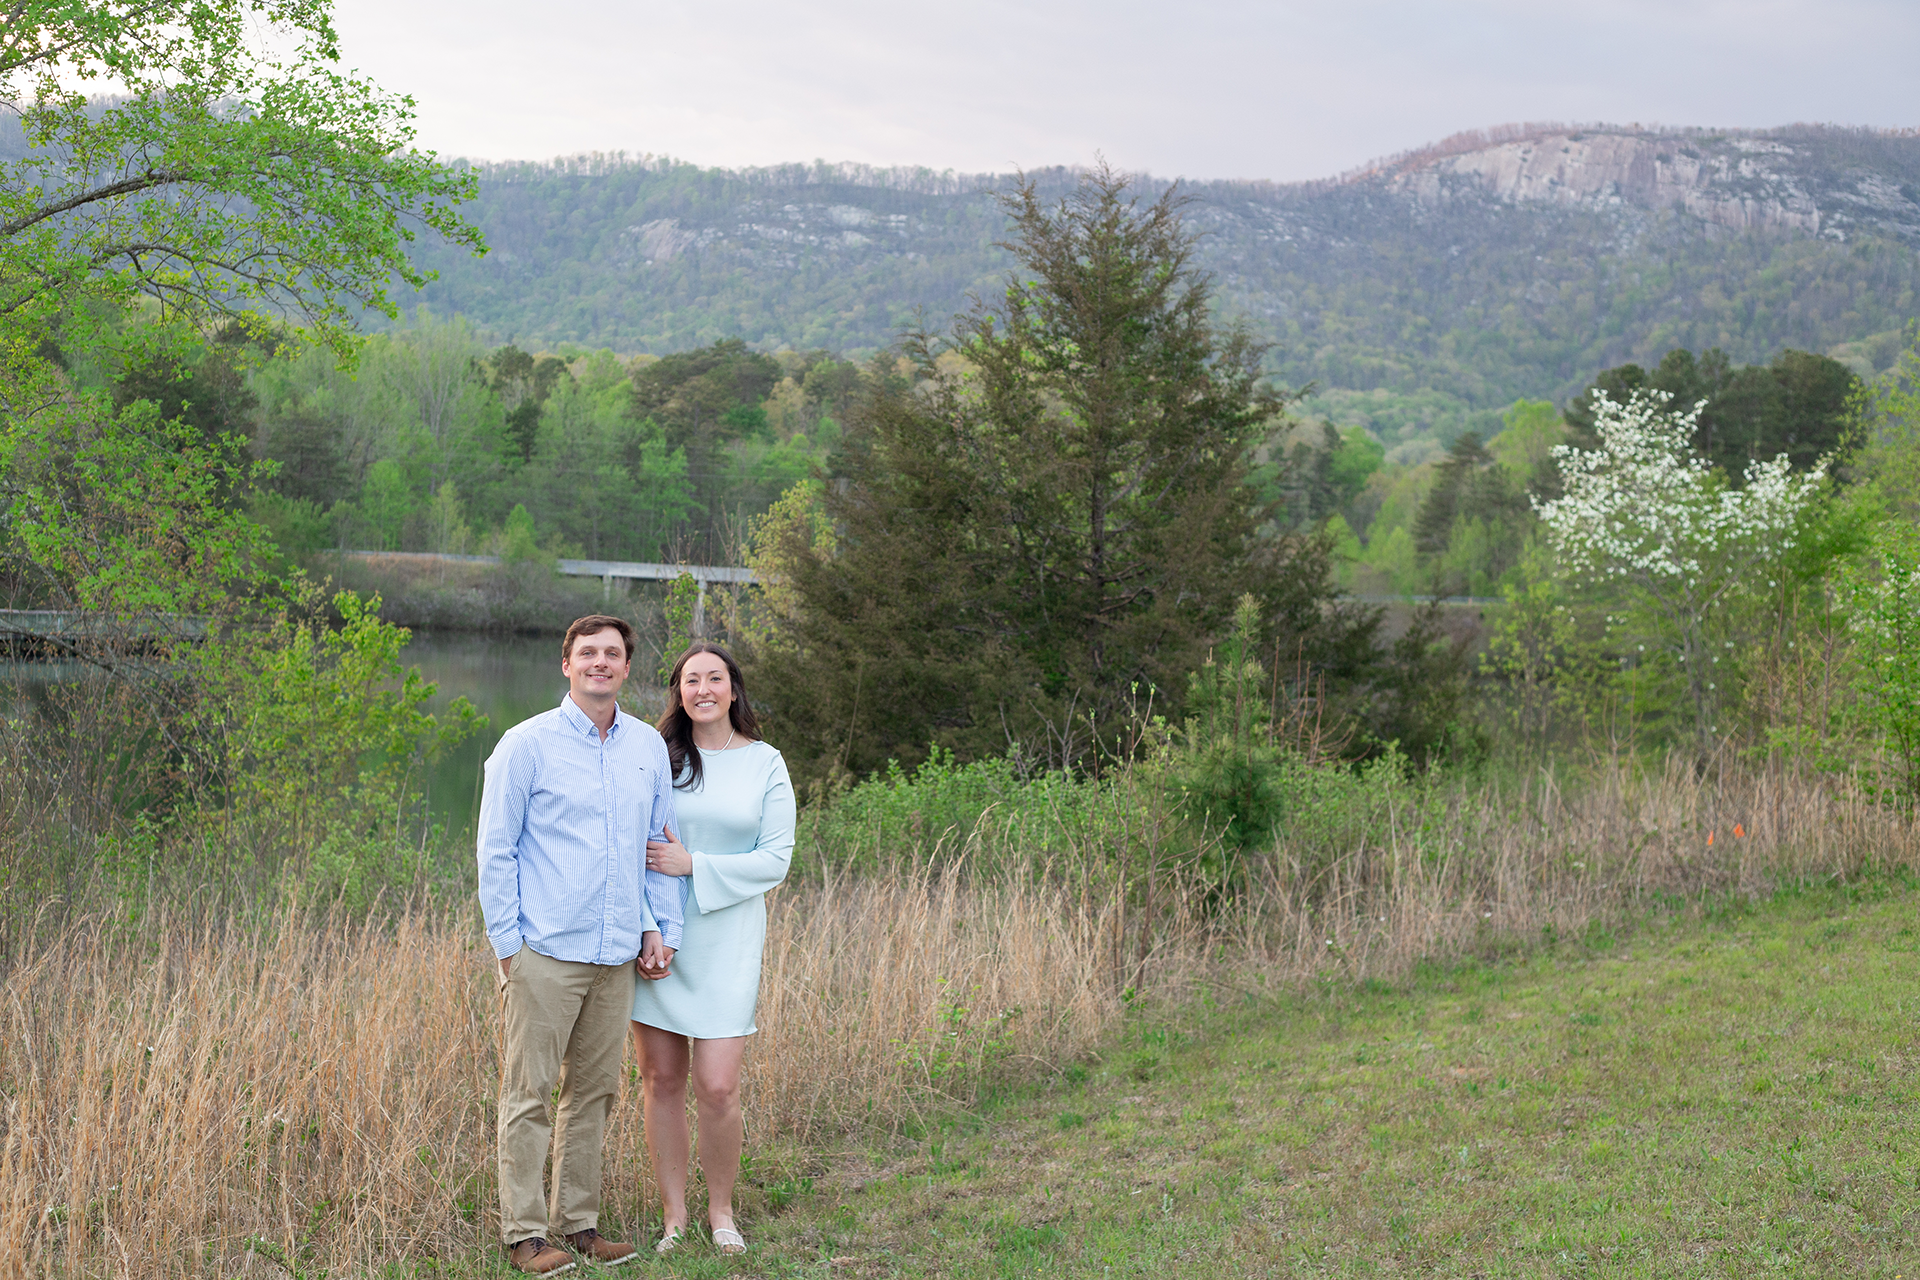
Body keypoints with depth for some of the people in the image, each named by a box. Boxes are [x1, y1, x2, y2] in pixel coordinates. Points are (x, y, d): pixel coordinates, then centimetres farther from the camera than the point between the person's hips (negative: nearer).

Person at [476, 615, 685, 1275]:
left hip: (617, 952, 5)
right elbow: (495, 851, -3)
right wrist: (508, 944, -8)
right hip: (543, 950, -5)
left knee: (594, 1090, 11)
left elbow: (660, 843, 17)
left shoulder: (648, 746, 11)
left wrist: (660, 928, 9)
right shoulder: (526, 745, -4)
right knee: (528, 1093, 0)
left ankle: (578, 1221, 21)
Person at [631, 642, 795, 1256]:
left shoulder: (765, 764, 2)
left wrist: (693, 865, -12)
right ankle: (674, 1212, 19)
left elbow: (775, 859, -2)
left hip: (727, 940, -1)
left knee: (717, 1088, -6)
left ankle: (721, 1210, 16)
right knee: (661, 1080, 5)